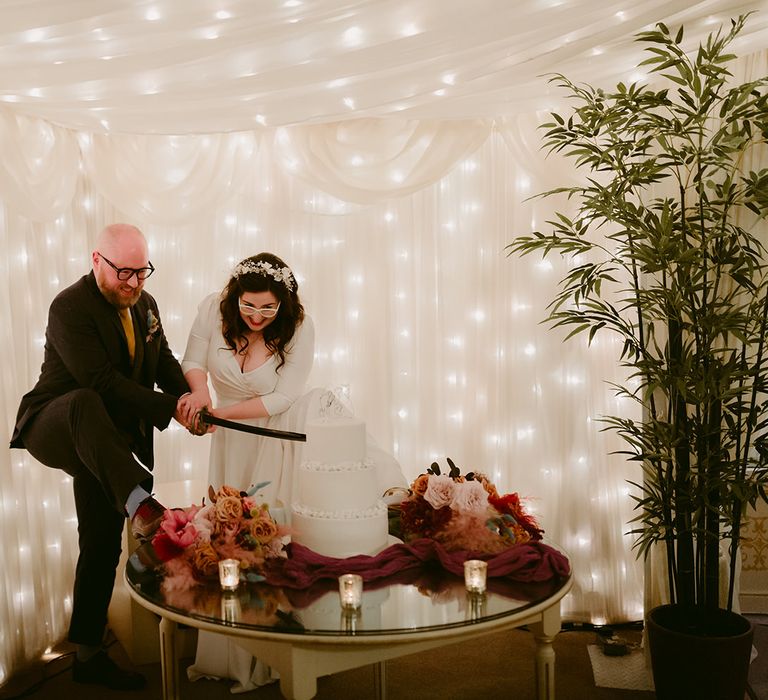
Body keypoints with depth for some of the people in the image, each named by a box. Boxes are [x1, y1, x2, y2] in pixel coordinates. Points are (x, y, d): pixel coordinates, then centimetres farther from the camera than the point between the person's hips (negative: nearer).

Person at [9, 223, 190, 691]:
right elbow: (103, 381, -25)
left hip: (108, 444, 7)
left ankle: (89, 656, 20)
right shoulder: (70, 308, -17)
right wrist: (168, 409, -25)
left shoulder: (145, 304, 8)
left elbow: (164, 360, 10)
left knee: (102, 547, 8)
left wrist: (186, 395, -12)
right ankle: (140, 505, -56)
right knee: (86, 405, -42)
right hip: (54, 426, -7)